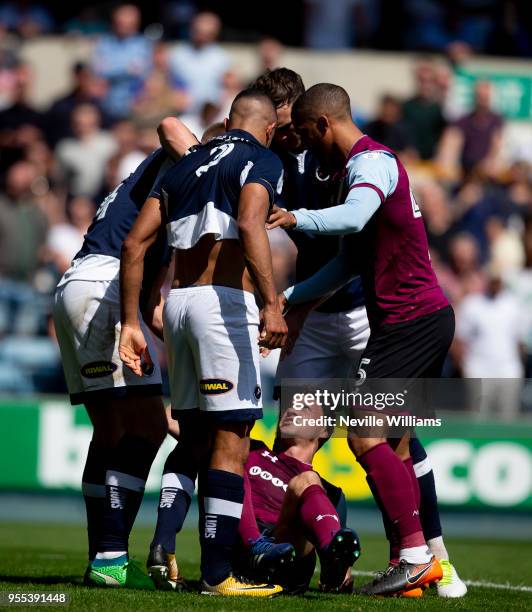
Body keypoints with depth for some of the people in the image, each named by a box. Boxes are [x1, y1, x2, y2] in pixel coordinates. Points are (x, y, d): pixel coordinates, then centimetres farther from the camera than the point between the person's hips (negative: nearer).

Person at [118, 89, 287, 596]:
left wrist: (130, 322, 16)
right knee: (231, 438, -6)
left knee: (194, 438, 13)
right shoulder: (262, 161, 1)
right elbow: (249, 225, -18)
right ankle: (217, 574, -10)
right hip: (224, 301, -7)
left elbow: (135, 243, 14)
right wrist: (271, 304, -25)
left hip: (177, 302, 7)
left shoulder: (185, 166, 20)